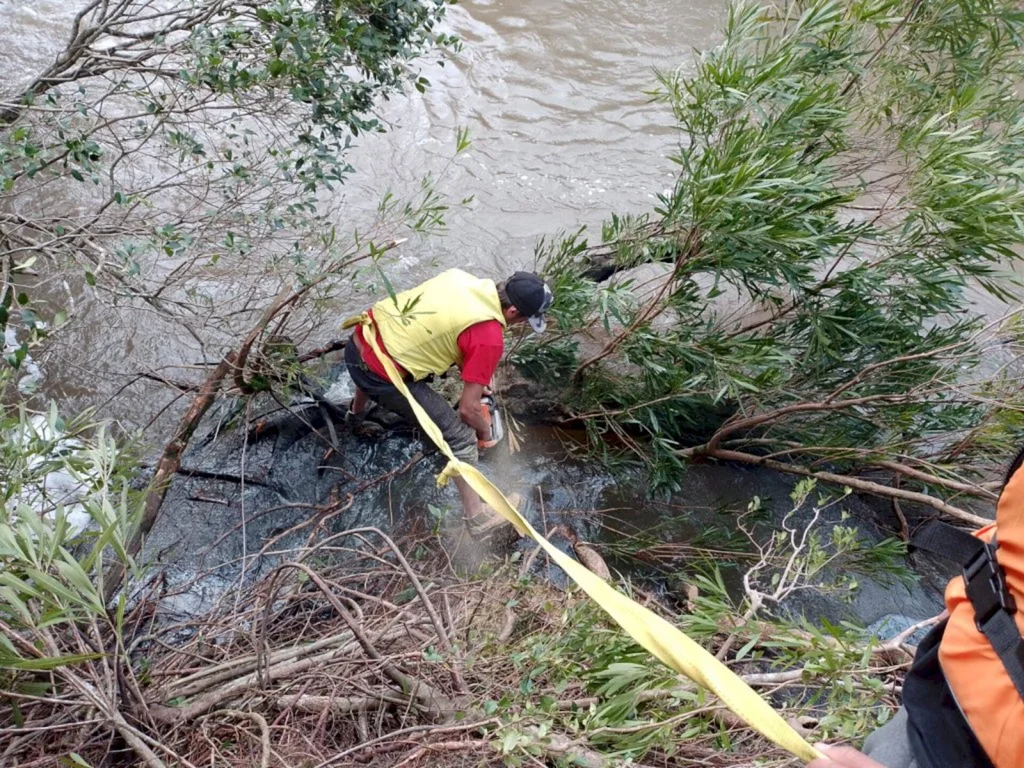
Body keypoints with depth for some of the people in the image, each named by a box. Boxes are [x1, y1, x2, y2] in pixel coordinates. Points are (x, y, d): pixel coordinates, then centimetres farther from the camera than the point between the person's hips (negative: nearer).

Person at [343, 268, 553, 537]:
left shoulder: (461, 277, 4)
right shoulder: (490, 338, -16)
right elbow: (468, 409, -9)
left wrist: (473, 373, 27)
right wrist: (485, 431, 12)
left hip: (359, 340, 8)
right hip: (381, 376, -8)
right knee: (460, 435, 6)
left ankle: (357, 411, 77)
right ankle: (477, 518, 18)